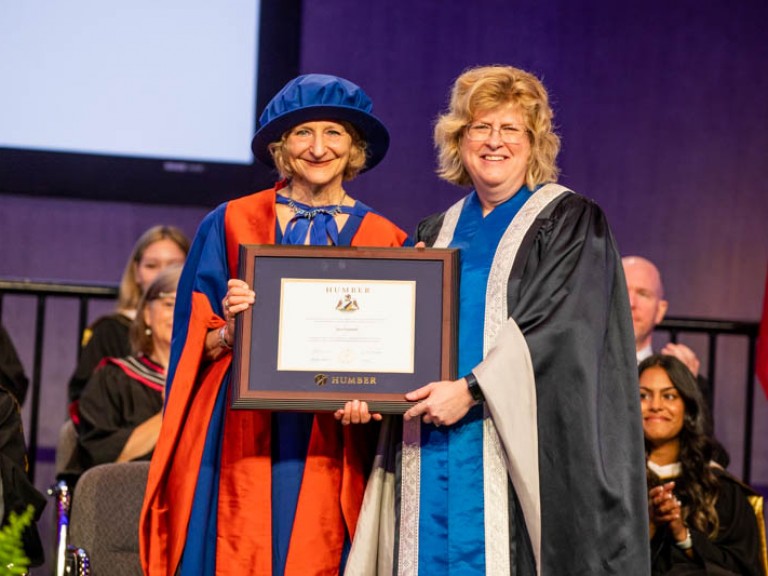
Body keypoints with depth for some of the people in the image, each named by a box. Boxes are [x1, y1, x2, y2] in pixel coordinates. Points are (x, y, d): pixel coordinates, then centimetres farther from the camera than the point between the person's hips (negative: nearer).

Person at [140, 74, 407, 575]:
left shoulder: (384, 241, 8)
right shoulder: (232, 224, 5)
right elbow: (196, 344, 6)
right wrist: (230, 331, -16)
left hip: (331, 449, 1)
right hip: (241, 440, -1)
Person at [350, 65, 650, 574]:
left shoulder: (570, 222, 2)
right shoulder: (437, 233, 18)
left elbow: (559, 326, -10)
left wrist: (471, 390, -17)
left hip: (514, 450, -5)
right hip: (429, 453, 5)